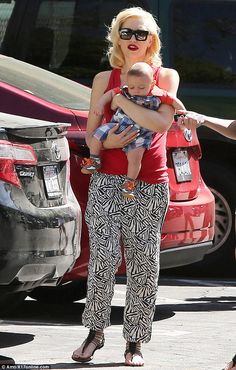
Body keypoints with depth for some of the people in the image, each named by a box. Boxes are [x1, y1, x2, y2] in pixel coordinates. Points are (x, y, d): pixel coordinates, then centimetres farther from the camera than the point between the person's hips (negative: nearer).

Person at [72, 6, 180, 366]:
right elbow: (90, 134, 12)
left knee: (144, 264, -1)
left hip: (151, 185, 0)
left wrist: (119, 99, -9)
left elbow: (162, 122, -11)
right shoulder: (104, 79, 10)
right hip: (107, 180, 0)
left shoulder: (167, 77, 6)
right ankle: (96, 331, 1)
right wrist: (107, 142, -9)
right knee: (104, 257, -12)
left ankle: (135, 340, 8)